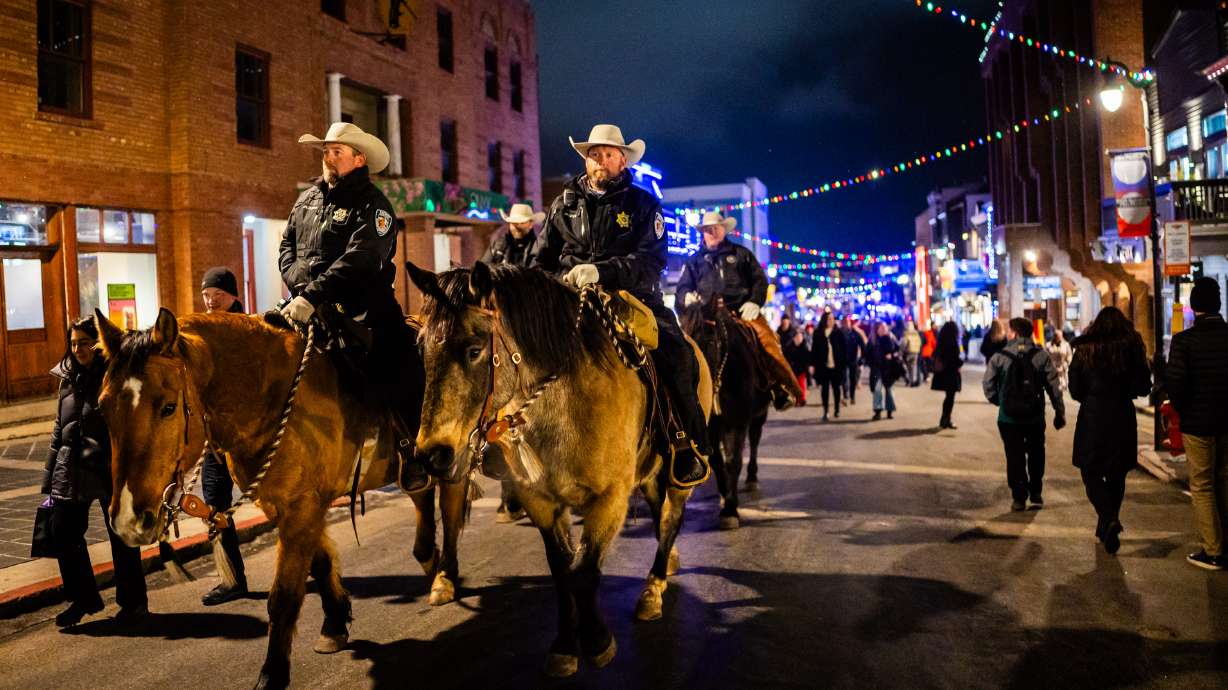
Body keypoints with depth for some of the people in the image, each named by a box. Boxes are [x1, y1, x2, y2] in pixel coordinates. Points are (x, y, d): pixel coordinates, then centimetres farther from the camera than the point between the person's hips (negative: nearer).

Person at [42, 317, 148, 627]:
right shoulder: (69, 379, 11)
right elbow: (59, 429, 17)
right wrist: (49, 477, 15)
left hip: (111, 470, -5)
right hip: (72, 471, 6)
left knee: (121, 536, 5)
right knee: (62, 532, 5)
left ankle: (133, 601, 22)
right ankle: (82, 598, 24)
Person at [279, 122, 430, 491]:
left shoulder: (372, 205, -6)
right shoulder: (307, 200, 15)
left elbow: (357, 261, -20)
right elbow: (286, 247, 17)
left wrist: (314, 295, -31)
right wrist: (300, 285, -5)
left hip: (363, 309, -6)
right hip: (308, 306, 6)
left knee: (402, 372, -23)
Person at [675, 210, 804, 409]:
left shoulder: (741, 254, 19)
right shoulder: (694, 260, 22)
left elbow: (760, 280, 13)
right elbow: (682, 288, 19)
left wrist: (754, 302, -6)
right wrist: (687, 296, -7)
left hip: (742, 310, -1)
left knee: (767, 339, -23)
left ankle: (784, 389, -23)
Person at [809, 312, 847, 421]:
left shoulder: (838, 333, -1)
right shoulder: (818, 333, 1)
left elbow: (843, 350, -1)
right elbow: (814, 349, 2)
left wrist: (844, 364, -7)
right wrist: (812, 364, -3)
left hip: (836, 366, 0)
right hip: (822, 366, 0)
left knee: (836, 388, 11)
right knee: (824, 389, 3)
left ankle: (837, 410, 25)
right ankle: (825, 411, 9)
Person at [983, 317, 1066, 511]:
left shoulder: (1000, 356, -7)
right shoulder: (1041, 355, -4)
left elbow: (988, 384, -6)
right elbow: (1053, 386, -3)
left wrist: (998, 401, 12)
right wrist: (1060, 412, 5)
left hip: (1008, 417, -1)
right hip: (1035, 416, 2)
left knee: (1015, 457, 7)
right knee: (1036, 455, 19)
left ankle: (1019, 497, 7)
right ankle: (1036, 493, 24)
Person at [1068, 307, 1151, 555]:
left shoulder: (1085, 350, -4)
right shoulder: (1132, 348, -1)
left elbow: (1075, 390, -3)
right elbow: (1144, 387, 1)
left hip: (1092, 420, -2)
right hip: (1123, 420, 2)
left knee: (1091, 473, 6)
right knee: (1116, 476, 15)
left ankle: (1110, 519, -17)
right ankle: (1106, 529, 22)